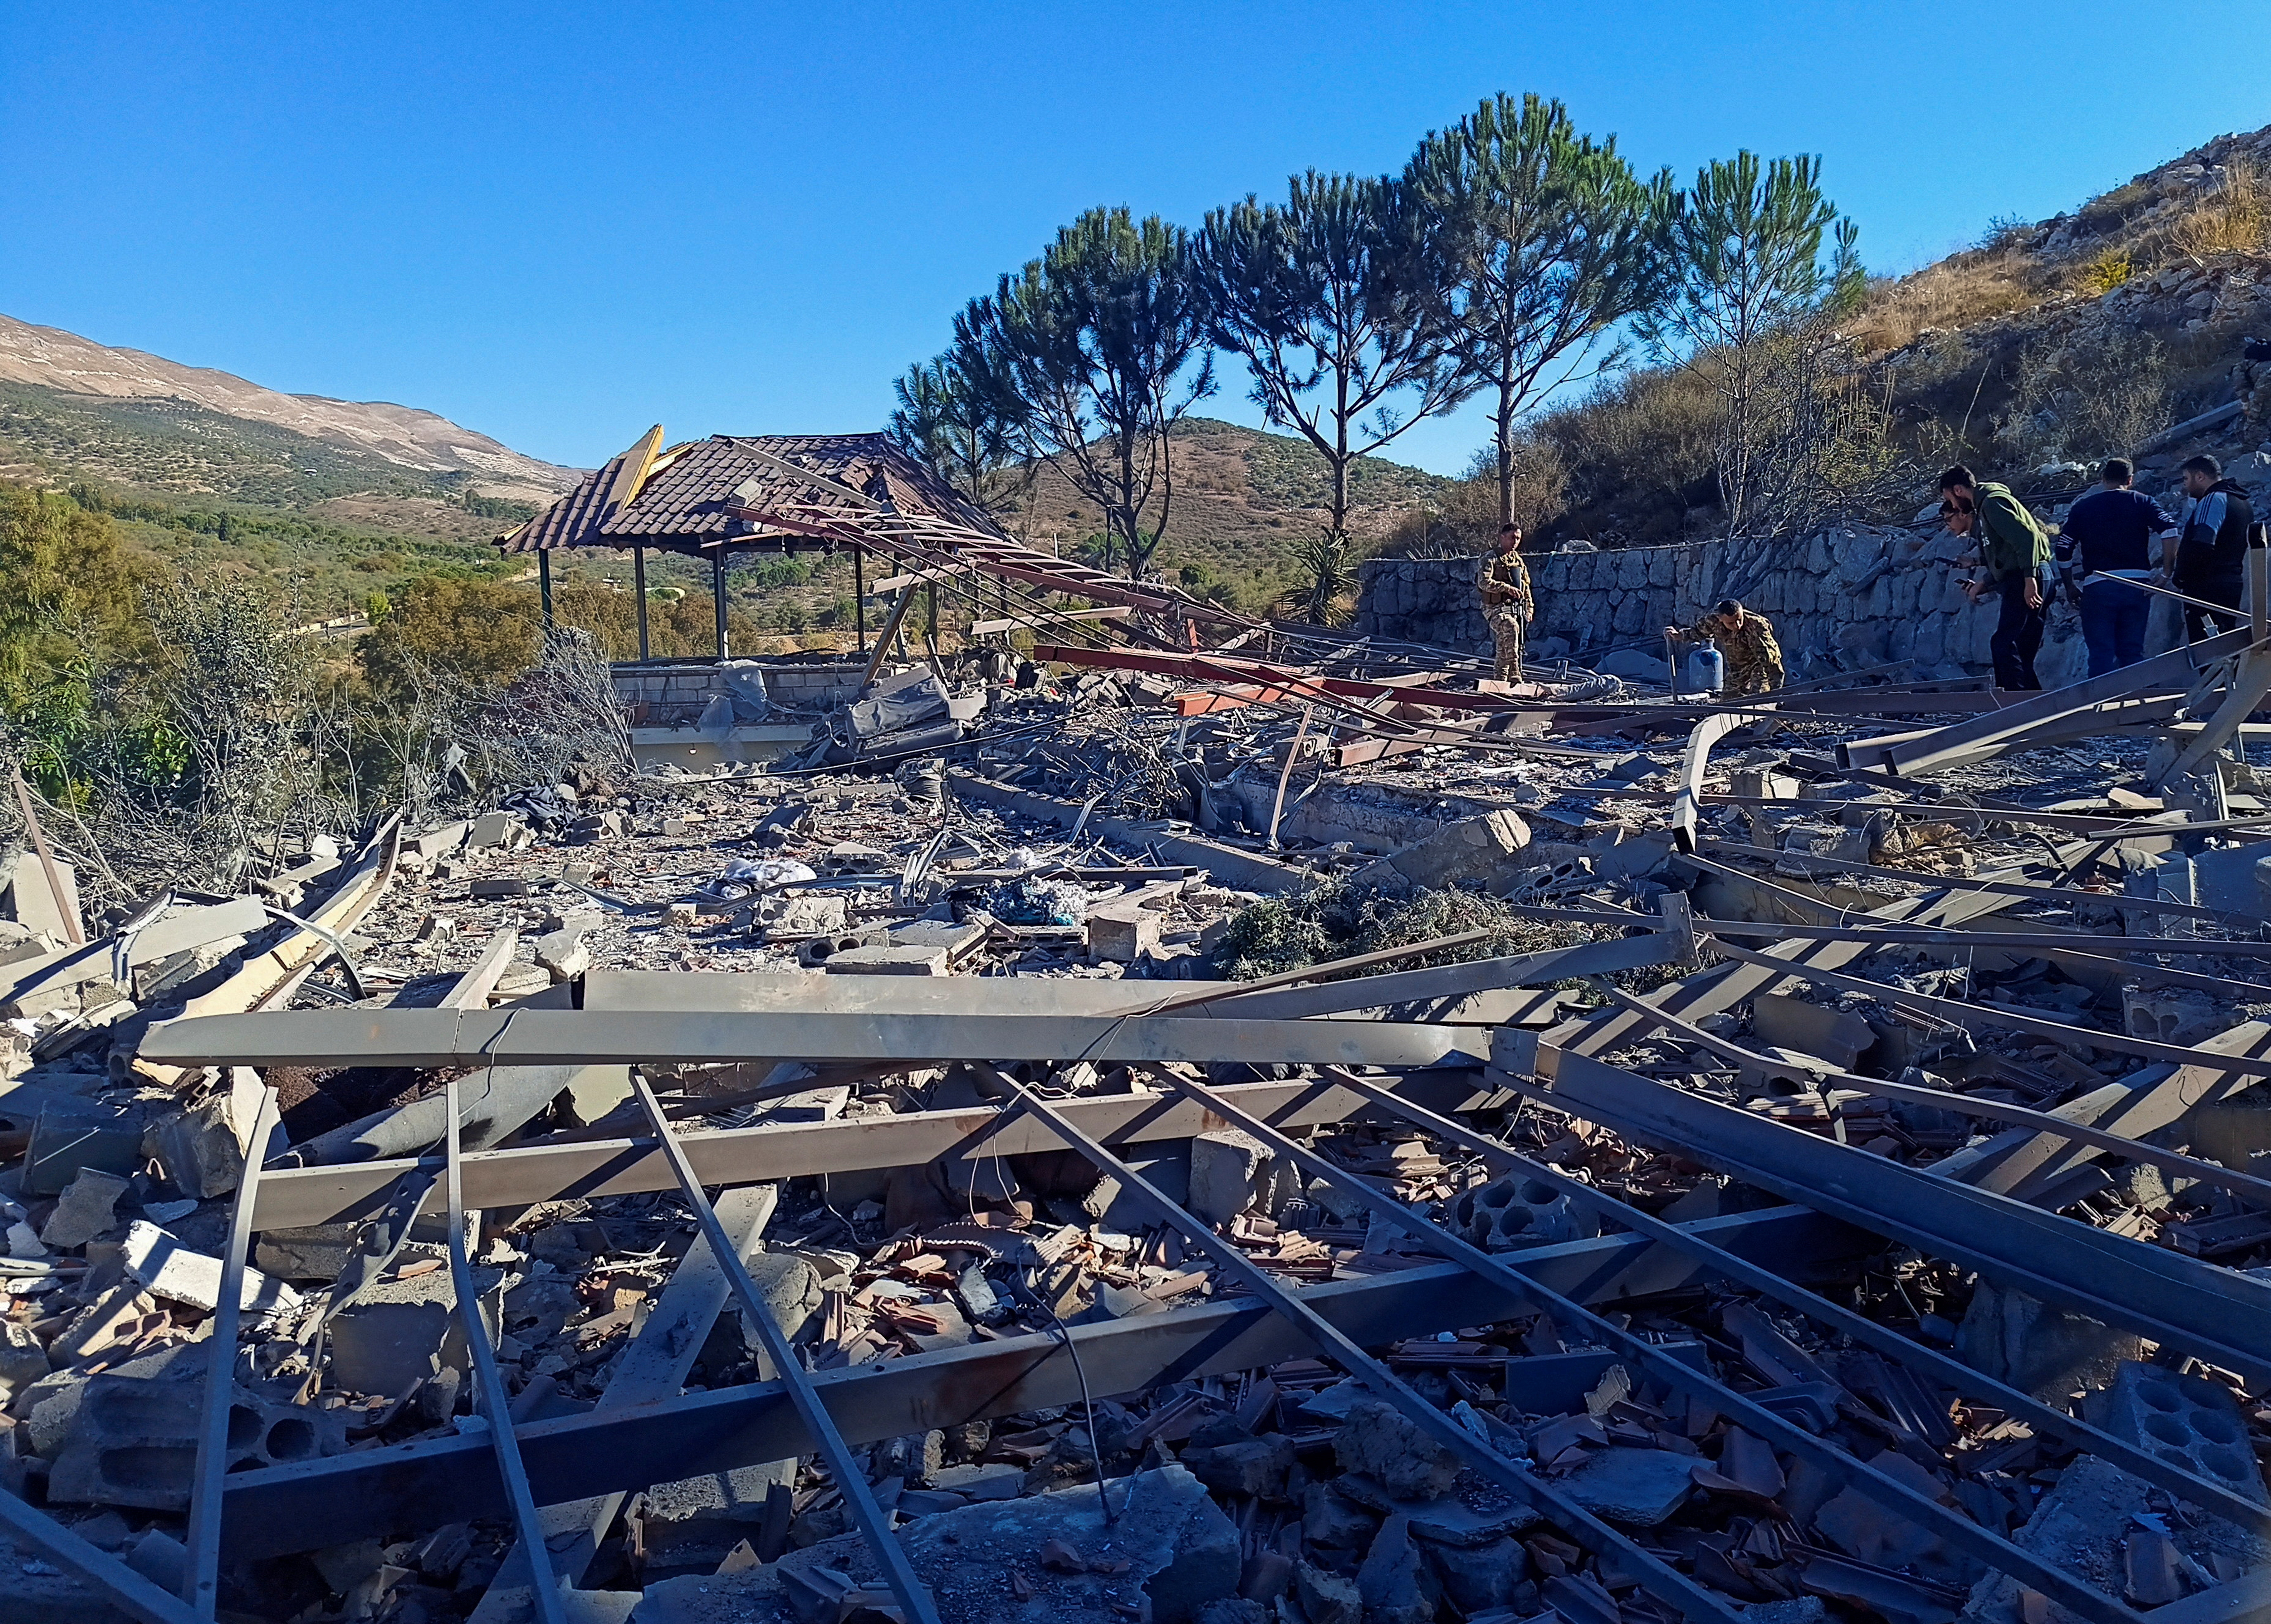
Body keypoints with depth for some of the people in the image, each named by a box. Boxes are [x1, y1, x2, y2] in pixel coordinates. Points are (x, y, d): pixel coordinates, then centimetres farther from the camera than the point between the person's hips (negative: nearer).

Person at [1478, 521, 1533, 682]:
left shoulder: (1519, 561, 19)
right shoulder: (1491, 559, -5)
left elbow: (1526, 586, 26)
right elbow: (1485, 582, -20)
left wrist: (1530, 607, 18)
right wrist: (1507, 588, -27)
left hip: (1515, 608, 7)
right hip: (1496, 608, -7)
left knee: (1504, 642, 8)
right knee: (1511, 627, -33)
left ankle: (1501, 678, 16)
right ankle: (1513, 670, -36)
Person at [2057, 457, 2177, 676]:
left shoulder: (2082, 507, 7)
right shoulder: (2142, 502, 9)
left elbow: (2063, 550, 0)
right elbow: (2170, 529, -7)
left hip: (2097, 586, -2)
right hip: (2137, 586, 2)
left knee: (2101, 655, 0)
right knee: (2133, 652, 11)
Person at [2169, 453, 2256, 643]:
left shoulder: (2213, 500, -13)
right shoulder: (2243, 503, 18)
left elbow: (2202, 545, -26)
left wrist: (2179, 576, -16)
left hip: (2205, 587, -10)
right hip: (2232, 584, 10)